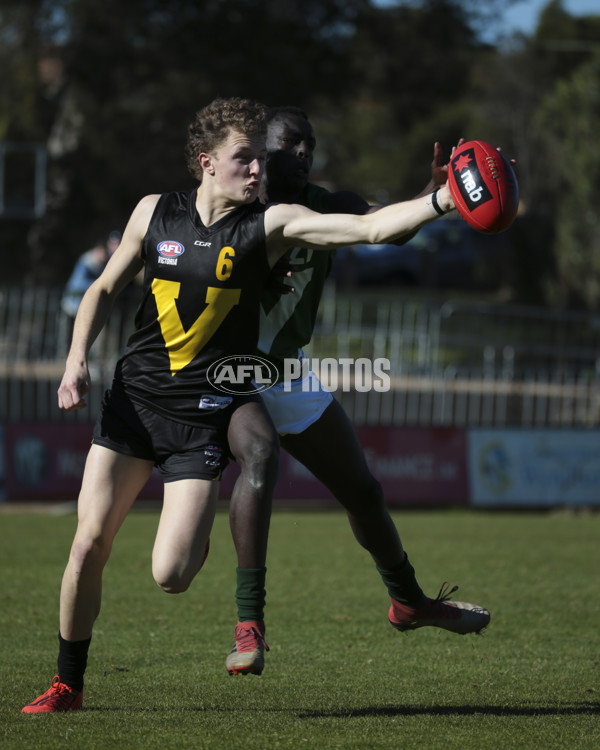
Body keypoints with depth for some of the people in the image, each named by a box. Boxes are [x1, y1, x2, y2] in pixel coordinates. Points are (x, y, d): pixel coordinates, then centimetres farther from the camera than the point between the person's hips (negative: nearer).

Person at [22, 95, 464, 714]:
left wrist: (444, 200, -31)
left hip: (205, 412, -2)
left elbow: (370, 227, -18)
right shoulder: (154, 212, 1)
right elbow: (106, 288, 14)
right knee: (88, 546, -2)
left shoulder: (271, 225, -7)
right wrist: (77, 359, 1)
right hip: (134, 396, 2)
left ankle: (250, 615, 16)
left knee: (171, 576, -16)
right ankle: (67, 683, 18)